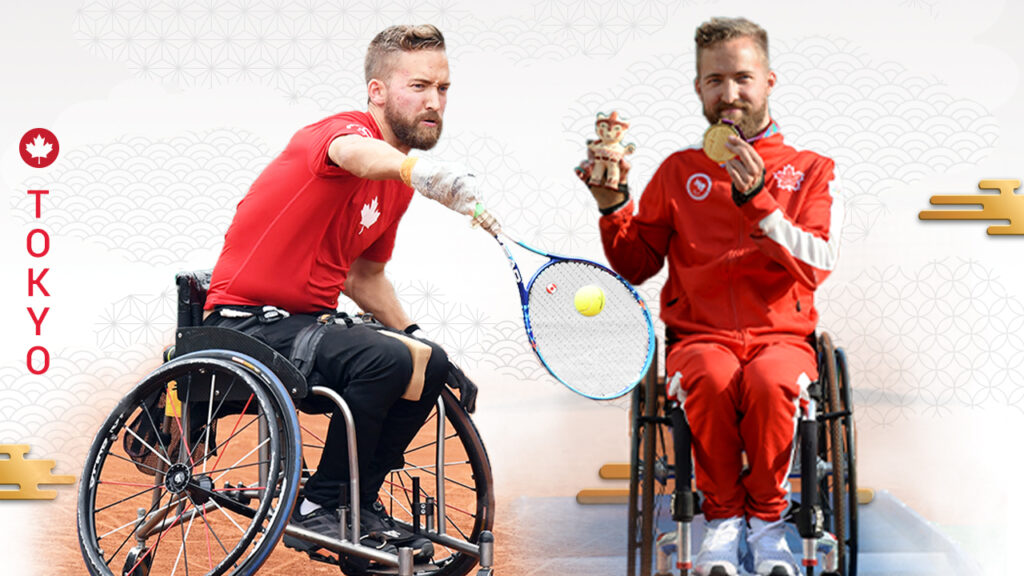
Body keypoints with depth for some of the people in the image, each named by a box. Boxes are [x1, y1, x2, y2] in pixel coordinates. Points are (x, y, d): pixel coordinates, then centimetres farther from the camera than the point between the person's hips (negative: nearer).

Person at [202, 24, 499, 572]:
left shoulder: (396, 187, 10)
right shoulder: (345, 129, -16)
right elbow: (357, 155, -44)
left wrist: (416, 337, 9)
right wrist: (422, 169, -65)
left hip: (308, 319, 9)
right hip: (245, 321, -9)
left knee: (431, 363, 3)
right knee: (385, 358, -27)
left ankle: (358, 506, 12)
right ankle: (316, 506, -11)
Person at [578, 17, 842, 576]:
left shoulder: (810, 170, 10)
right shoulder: (679, 171, 14)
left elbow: (816, 264, -6)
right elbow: (635, 267, 12)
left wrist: (758, 201, -17)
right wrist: (612, 204, -5)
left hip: (781, 337, 0)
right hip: (698, 336, 1)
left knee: (769, 381, -35)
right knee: (712, 378, -35)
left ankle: (766, 516, -8)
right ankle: (722, 514, -10)